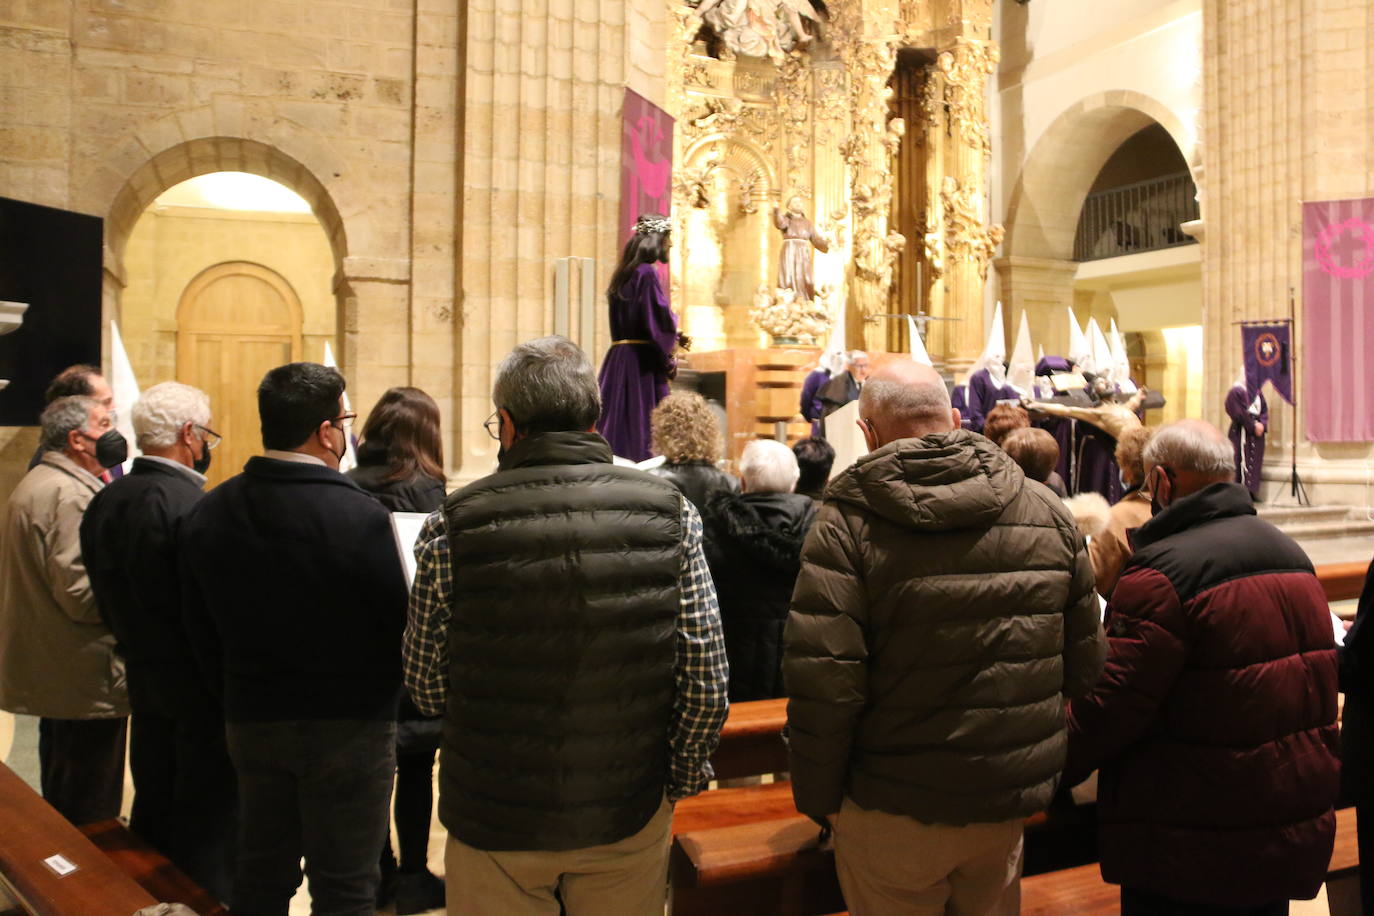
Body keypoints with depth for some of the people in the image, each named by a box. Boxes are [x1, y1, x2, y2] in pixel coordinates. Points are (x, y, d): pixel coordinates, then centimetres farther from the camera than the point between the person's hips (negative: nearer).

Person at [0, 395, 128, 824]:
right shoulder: (70, 496, -19)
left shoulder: (38, 483, 15)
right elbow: (80, 594, -25)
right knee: (90, 819, -1)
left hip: (50, 674, 11)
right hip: (86, 682, -11)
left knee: (60, 803, 22)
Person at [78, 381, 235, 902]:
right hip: (199, 683, -8)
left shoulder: (105, 502, 3)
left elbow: (105, 596, 11)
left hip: (143, 677, 8)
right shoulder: (192, 504, -24)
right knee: (209, 816, 5)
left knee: (154, 806, 21)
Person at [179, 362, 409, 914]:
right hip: (348, 726, -5)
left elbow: (201, 633, 6)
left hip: (250, 722, 6)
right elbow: (402, 624, -16)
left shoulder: (207, 515, -1)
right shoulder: (362, 518, -22)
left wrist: (239, 695, 18)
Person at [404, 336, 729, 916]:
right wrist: (681, 778, 8)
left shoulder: (454, 526, -14)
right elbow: (706, 682, -8)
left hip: (494, 823, -1)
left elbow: (426, 687, -5)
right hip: (629, 817, 1)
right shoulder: (670, 514, -10)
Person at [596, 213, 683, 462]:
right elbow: (657, 321, -17)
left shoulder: (626, 273, 14)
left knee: (619, 424, 11)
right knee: (644, 424, -6)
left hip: (620, 358, 9)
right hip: (642, 363, -9)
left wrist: (672, 338, 20)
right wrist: (668, 361, -5)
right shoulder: (647, 273, -13)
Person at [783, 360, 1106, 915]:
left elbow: (822, 684, -19)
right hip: (1011, 804, 4)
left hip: (893, 812, -4)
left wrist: (819, 796, -5)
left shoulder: (848, 522, -15)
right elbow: (1084, 666, 3)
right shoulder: (1049, 514, -1)